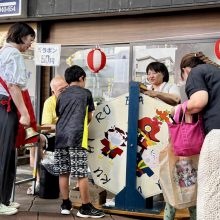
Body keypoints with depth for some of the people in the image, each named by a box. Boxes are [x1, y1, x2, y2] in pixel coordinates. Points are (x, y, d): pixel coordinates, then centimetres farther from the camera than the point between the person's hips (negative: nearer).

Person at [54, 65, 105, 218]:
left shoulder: (62, 95, 19)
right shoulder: (86, 93, 10)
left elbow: (58, 115, 20)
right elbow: (89, 117, 17)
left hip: (61, 137, 5)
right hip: (76, 137, -5)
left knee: (63, 172, 8)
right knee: (82, 173, -3)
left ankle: (66, 204, 15)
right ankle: (86, 208, 0)